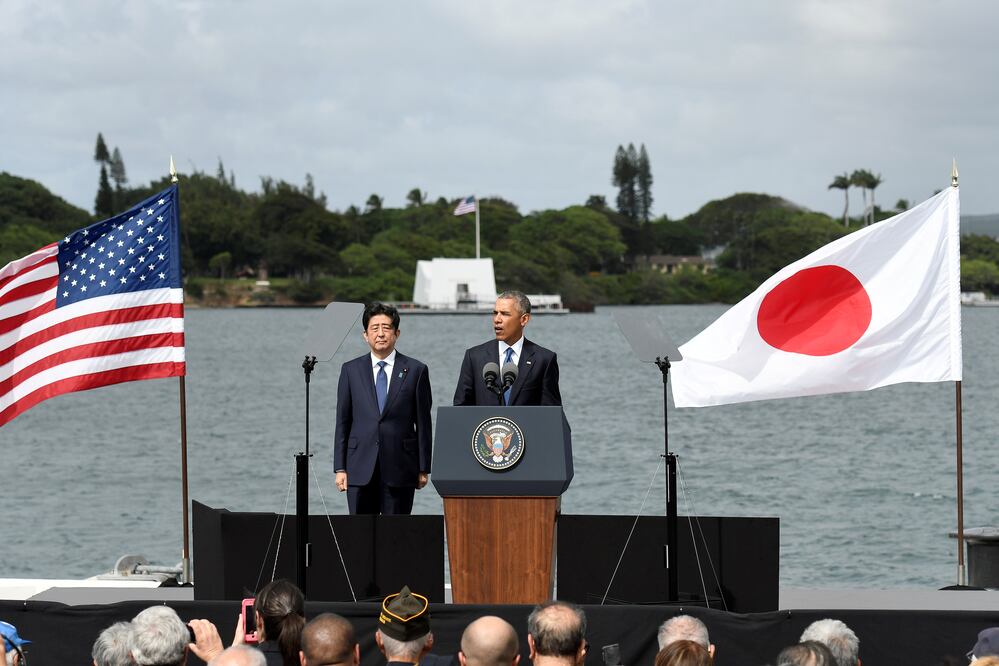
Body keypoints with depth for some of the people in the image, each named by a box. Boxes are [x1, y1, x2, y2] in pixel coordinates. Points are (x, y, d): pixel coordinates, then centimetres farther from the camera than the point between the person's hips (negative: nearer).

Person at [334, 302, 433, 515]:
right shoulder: (351, 370, 8)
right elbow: (342, 422, 8)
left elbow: (423, 423, 4)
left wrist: (423, 469, 1)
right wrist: (340, 468, 3)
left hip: (400, 469, -1)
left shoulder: (416, 370, 4)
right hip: (361, 469, 1)